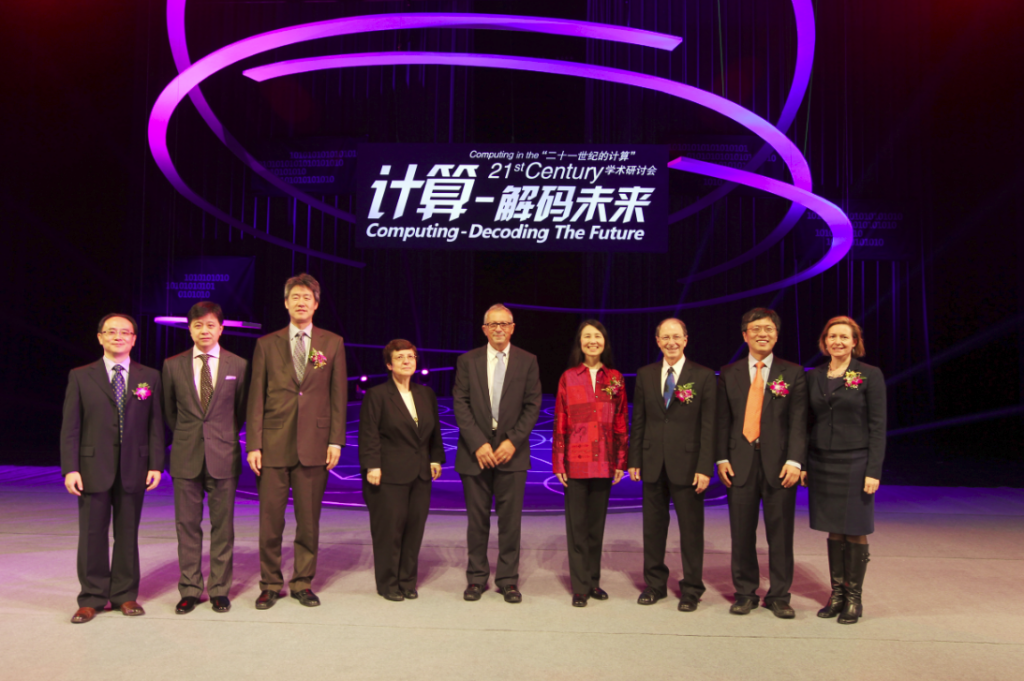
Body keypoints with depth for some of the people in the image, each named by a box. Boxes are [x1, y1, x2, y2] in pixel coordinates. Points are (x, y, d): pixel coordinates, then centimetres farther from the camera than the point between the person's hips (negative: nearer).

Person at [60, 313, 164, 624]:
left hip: (134, 468, 1)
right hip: (94, 467, -1)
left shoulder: (149, 377, 7)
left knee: (128, 534, 8)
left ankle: (125, 595, 19)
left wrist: (156, 464, -2)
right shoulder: (80, 377, 5)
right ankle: (92, 599, 17)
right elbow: (70, 427, 1)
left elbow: (155, 424, 5)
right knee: (92, 535, 4)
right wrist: (70, 468, -7)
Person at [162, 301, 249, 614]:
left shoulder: (238, 365, 2)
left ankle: (219, 590, 16)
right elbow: (169, 411, 15)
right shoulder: (172, 365, 5)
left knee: (222, 526, 5)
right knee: (187, 525, 6)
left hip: (223, 456, -1)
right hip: (186, 457, 1)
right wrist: (186, 437, 12)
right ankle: (189, 590, 18)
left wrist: (225, 436, 10)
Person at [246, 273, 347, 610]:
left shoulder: (333, 343, 8)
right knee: (270, 521, 4)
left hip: (314, 445, 0)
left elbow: (338, 395, 6)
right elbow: (256, 397, 4)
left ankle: (302, 583, 21)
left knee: (309, 521, 7)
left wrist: (336, 441, -1)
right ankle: (270, 584, 20)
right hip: (274, 445, 0)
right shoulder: (266, 344, 8)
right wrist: (253, 445, -2)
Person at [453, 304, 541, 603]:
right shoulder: (467, 361, 5)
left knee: (511, 520, 3)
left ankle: (508, 579, 16)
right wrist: (478, 444, -11)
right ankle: (476, 578, 20)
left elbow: (533, 406, 1)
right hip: (475, 452, 0)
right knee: (477, 520, 6)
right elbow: (460, 405, -1)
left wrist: (513, 441, -10)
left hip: (511, 452, 0)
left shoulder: (527, 362, 5)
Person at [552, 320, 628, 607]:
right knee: (577, 524, 3)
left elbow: (621, 422, 7)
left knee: (597, 522, 11)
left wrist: (621, 461, 3)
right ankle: (580, 587, 12)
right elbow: (560, 423, 1)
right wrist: (558, 462, -3)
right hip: (576, 461, -2)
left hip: (604, 461, 2)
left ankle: (593, 581, 24)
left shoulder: (615, 378, 6)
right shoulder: (568, 378, 2)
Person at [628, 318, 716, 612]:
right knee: (653, 527, 11)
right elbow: (638, 421, 9)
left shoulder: (703, 376, -1)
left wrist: (705, 467, -10)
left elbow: (708, 426, -4)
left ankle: (691, 589, 19)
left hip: (687, 464, -3)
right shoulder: (645, 375, 8)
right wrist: (634, 460, 4)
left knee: (691, 529, 4)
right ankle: (654, 584, 26)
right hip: (653, 463, 3)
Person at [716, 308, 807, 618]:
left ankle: (779, 596, 18)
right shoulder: (729, 374, 10)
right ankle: (745, 593, 20)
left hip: (778, 464, -1)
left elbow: (798, 421, 0)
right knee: (742, 533, 6)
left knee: (780, 533, 5)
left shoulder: (792, 373, 6)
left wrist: (794, 461, -10)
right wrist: (722, 459, -1)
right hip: (740, 462, 1)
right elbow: (723, 420, 8)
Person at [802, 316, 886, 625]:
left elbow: (878, 426, -7)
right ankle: (837, 593, 21)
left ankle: (854, 598, 16)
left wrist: (874, 471, -12)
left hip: (855, 462, -4)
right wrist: (803, 464, 6)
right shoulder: (814, 376, 7)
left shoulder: (870, 375, -4)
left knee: (855, 531, 3)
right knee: (833, 530, 10)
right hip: (822, 463, 4)